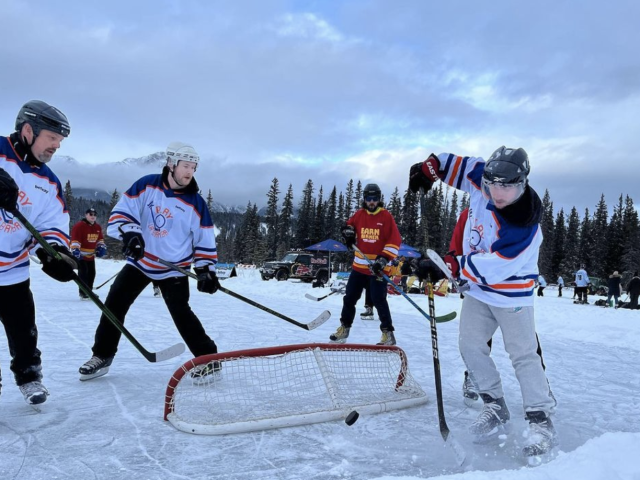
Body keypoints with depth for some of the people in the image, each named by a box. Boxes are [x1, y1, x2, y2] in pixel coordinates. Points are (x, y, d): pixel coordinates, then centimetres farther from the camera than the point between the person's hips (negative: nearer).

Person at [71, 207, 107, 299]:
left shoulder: (98, 227, 7)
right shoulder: (79, 226, -16)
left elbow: (100, 238, 20)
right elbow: (75, 239, -22)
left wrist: (101, 247, 5)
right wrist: (75, 249, -31)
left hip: (91, 255, 7)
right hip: (80, 255, -7)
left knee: (92, 273, 11)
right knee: (83, 273, -12)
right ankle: (83, 293, -4)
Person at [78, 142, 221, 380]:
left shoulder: (195, 202, -9)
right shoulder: (147, 185, -8)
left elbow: (205, 240, -2)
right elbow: (121, 211, -7)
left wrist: (206, 269, -10)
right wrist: (130, 232, -26)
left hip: (174, 268, -2)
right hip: (140, 261, 3)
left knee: (181, 312, -12)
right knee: (114, 304, 3)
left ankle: (208, 358, 0)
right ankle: (102, 355, 21)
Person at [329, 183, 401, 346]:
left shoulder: (386, 216, -6)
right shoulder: (359, 214, 6)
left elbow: (395, 240, -9)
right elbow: (349, 225, 25)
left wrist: (384, 258, -19)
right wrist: (348, 231, 2)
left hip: (378, 268, -5)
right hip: (359, 265, 5)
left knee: (379, 300, -7)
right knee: (350, 297, 11)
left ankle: (388, 333, 7)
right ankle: (344, 328, 27)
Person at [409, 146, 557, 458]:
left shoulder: (524, 224, -30)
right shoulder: (483, 180, -11)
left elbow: (495, 266, -32)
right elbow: (460, 165, 5)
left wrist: (453, 267, -33)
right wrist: (430, 167, -9)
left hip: (510, 293, -6)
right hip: (477, 287, 6)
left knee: (523, 354, -3)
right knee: (470, 345, 4)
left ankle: (541, 421, 9)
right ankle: (495, 408, 16)